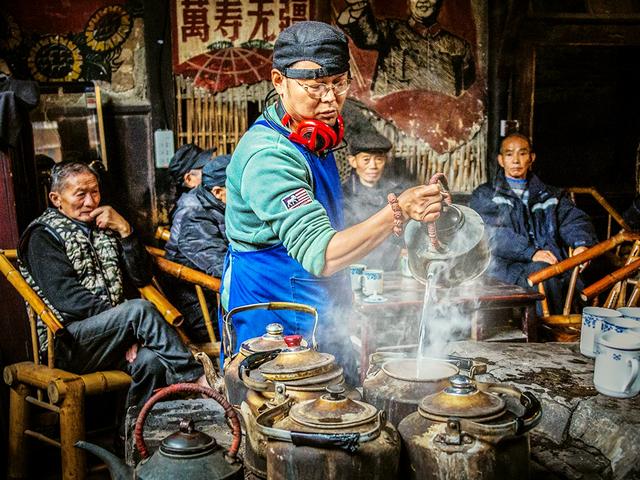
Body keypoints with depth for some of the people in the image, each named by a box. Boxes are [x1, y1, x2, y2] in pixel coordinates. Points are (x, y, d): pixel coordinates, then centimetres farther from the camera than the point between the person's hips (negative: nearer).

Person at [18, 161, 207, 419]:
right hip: (67, 342, -5)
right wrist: (130, 320, -17)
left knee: (151, 361, -29)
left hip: (110, 335, 5)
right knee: (140, 309, -30)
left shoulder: (104, 229, 21)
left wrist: (125, 231, 0)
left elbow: (141, 277, 13)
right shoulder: (43, 236, 3)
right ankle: (197, 379, -25)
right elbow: (66, 298, -11)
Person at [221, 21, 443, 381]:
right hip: (275, 324, -9)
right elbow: (320, 255, -32)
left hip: (319, 318, 9)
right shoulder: (269, 156, -24)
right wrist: (397, 213, -37)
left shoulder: (314, 141, 8)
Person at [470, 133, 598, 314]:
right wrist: (531, 252, -18)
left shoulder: (551, 195, 28)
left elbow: (574, 219, 11)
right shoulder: (484, 195, 14)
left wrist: (581, 243, -13)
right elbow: (493, 234, -3)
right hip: (508, 266, -3)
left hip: (554, 263, 4)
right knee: (543, 271, -35)